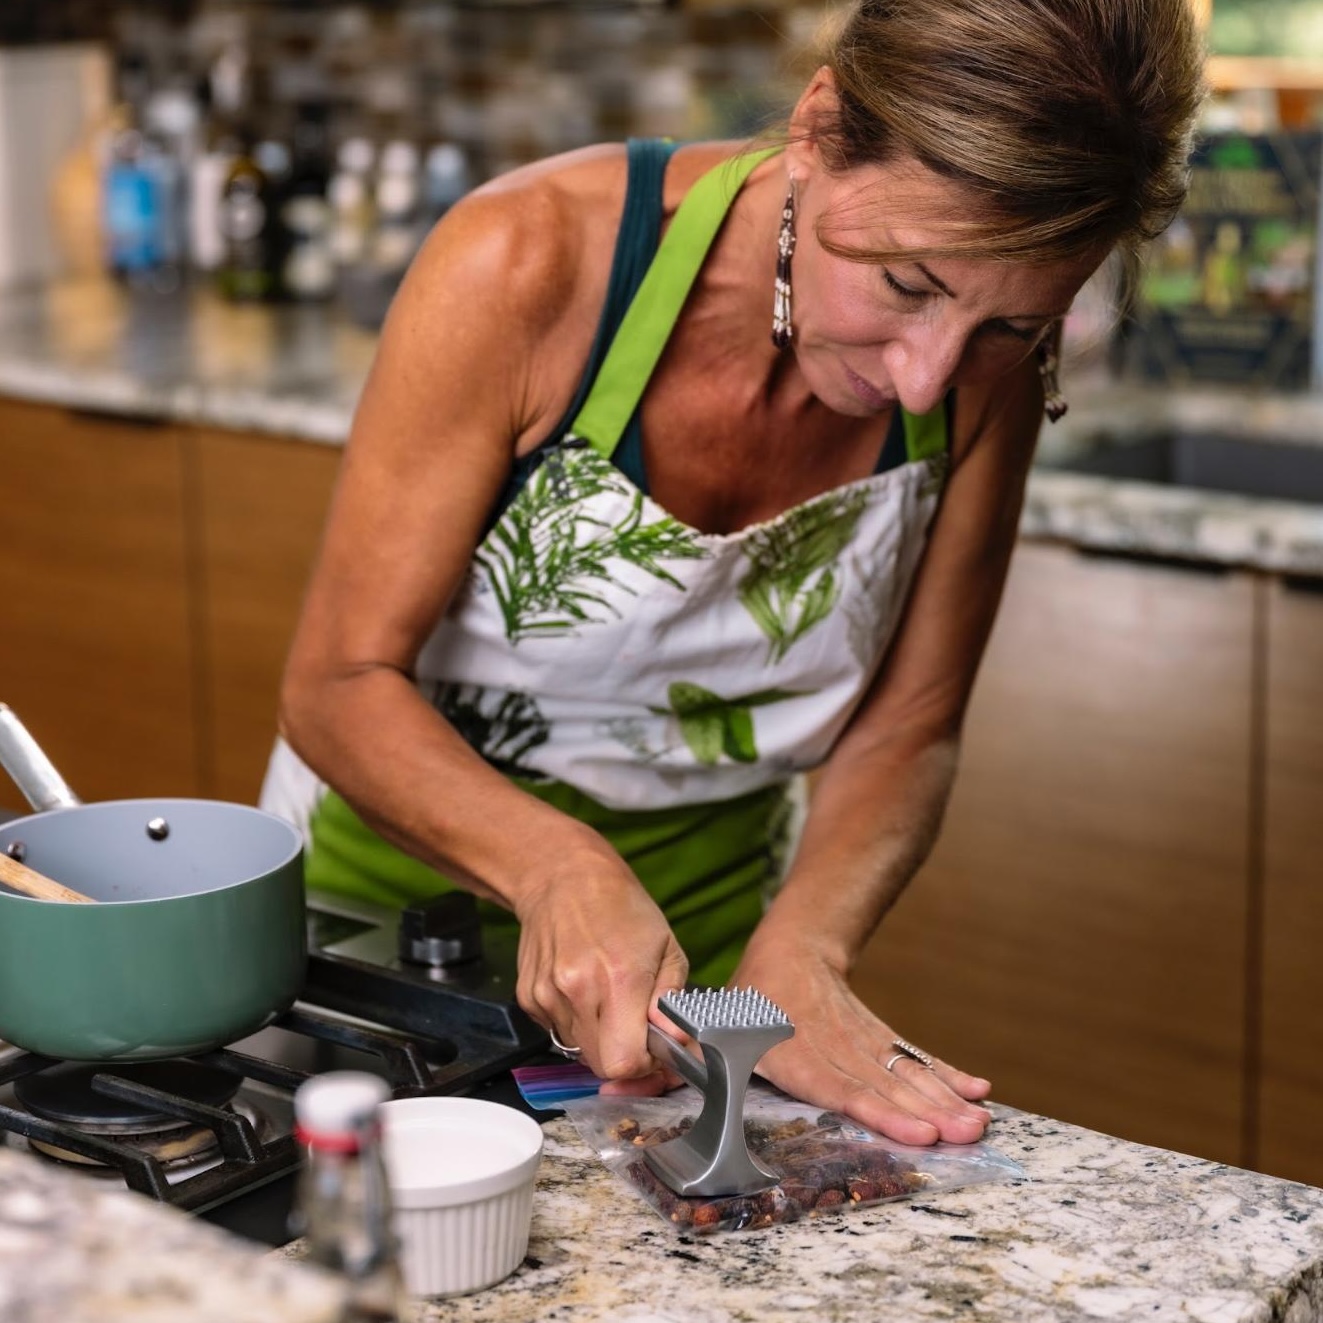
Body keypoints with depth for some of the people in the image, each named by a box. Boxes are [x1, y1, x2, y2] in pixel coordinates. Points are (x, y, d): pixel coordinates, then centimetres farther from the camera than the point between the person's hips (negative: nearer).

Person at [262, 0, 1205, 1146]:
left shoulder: (988, 369, -14)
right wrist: (563, 870, -36)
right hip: (410, 863, -2)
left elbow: (904, 728, -4)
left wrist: (798, 955, -23)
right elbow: (340, 685, -19)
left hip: (713, 905, 2)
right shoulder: (528, 265, -25)